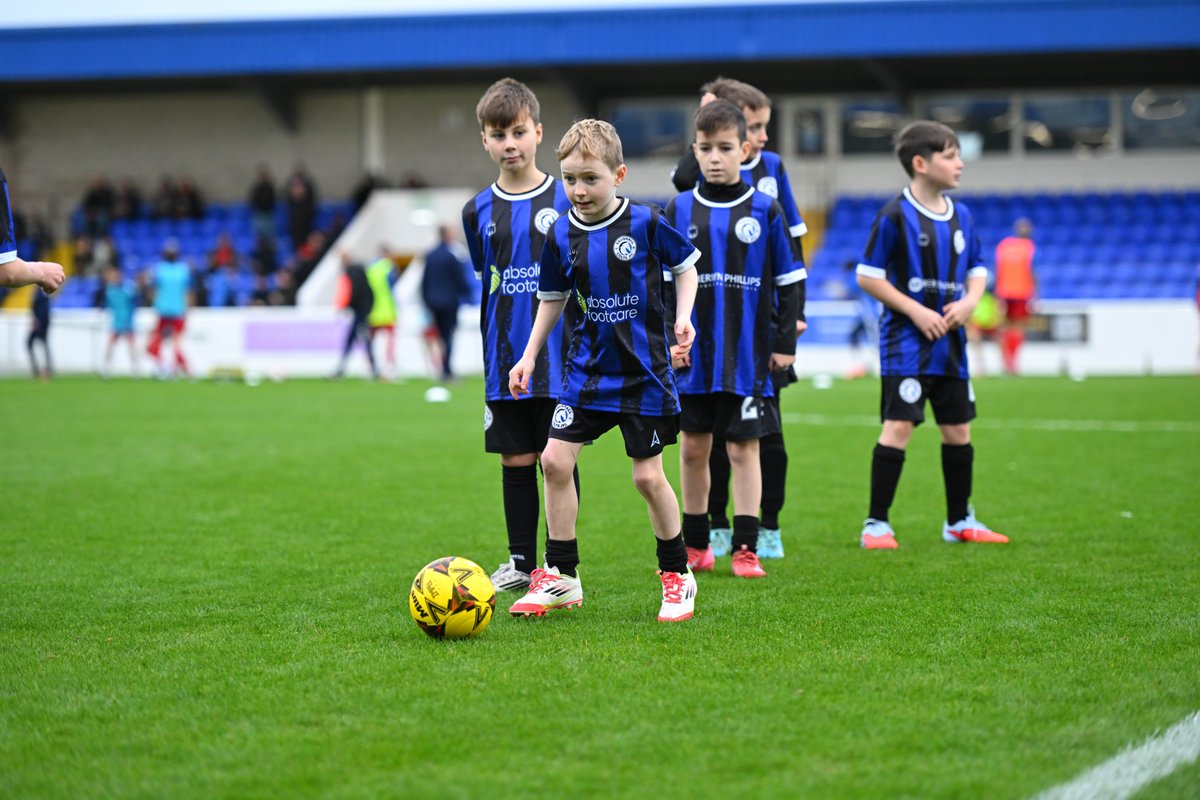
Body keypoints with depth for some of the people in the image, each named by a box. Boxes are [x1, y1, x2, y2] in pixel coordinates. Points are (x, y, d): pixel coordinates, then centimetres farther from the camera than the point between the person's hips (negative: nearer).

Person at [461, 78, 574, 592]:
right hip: (505, 358, 2)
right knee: (515, 461, 7)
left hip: (559, 357, -2)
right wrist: (490, 353, 12)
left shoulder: (567, 200, -2)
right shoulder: (479, 211, 5)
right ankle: (520, 562, 17)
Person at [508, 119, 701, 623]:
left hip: (643, 370, -4)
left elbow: (686, 265, 5)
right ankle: (561, 578, 7)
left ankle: (677, 576, 18)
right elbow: (552, 299, 14)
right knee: (555, 459, -5)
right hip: (587, 368, 4)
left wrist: (683, 317, -9)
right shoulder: (561, 234, 0)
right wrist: (529, 355, 10)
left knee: (648, 475, -2)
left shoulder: (645, 223, -10)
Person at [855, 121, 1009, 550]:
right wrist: (915, 310, -15)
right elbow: (867, 276, -10)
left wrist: (969, 301, -3)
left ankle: (959, 519, 25)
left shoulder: (962, 216, 10)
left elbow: (977, 269, 19)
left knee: (958, 430, 12)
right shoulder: (895, 215, -10)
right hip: (906, 339, -7)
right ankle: (876, 523, -6)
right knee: (898, 425, -12)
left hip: (950, 342, 7)